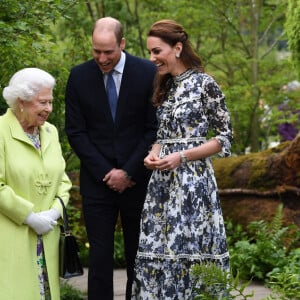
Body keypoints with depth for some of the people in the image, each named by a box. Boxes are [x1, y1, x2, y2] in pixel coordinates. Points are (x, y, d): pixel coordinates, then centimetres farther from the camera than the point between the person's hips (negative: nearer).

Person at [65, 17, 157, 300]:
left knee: (139, 255, 5)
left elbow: (155, 129, -3)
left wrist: (128, 173, -8)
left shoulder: (149, 73, -4)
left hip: (137, 180, -1)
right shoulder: (79, 76, 1)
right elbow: (75, 131, 2)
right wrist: (106, 173, -6)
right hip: (97, 180, 1)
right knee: (99, 255, -1)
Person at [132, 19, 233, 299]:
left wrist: (181, 156, -15)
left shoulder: (204, 83, -6)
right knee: (158, 251, 3)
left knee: (189, 249, -5)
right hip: (163, 182, 6)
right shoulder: (165, 87, 13)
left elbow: (225, 137, -6)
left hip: (192, 179, -6)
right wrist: (154, 152, -1)